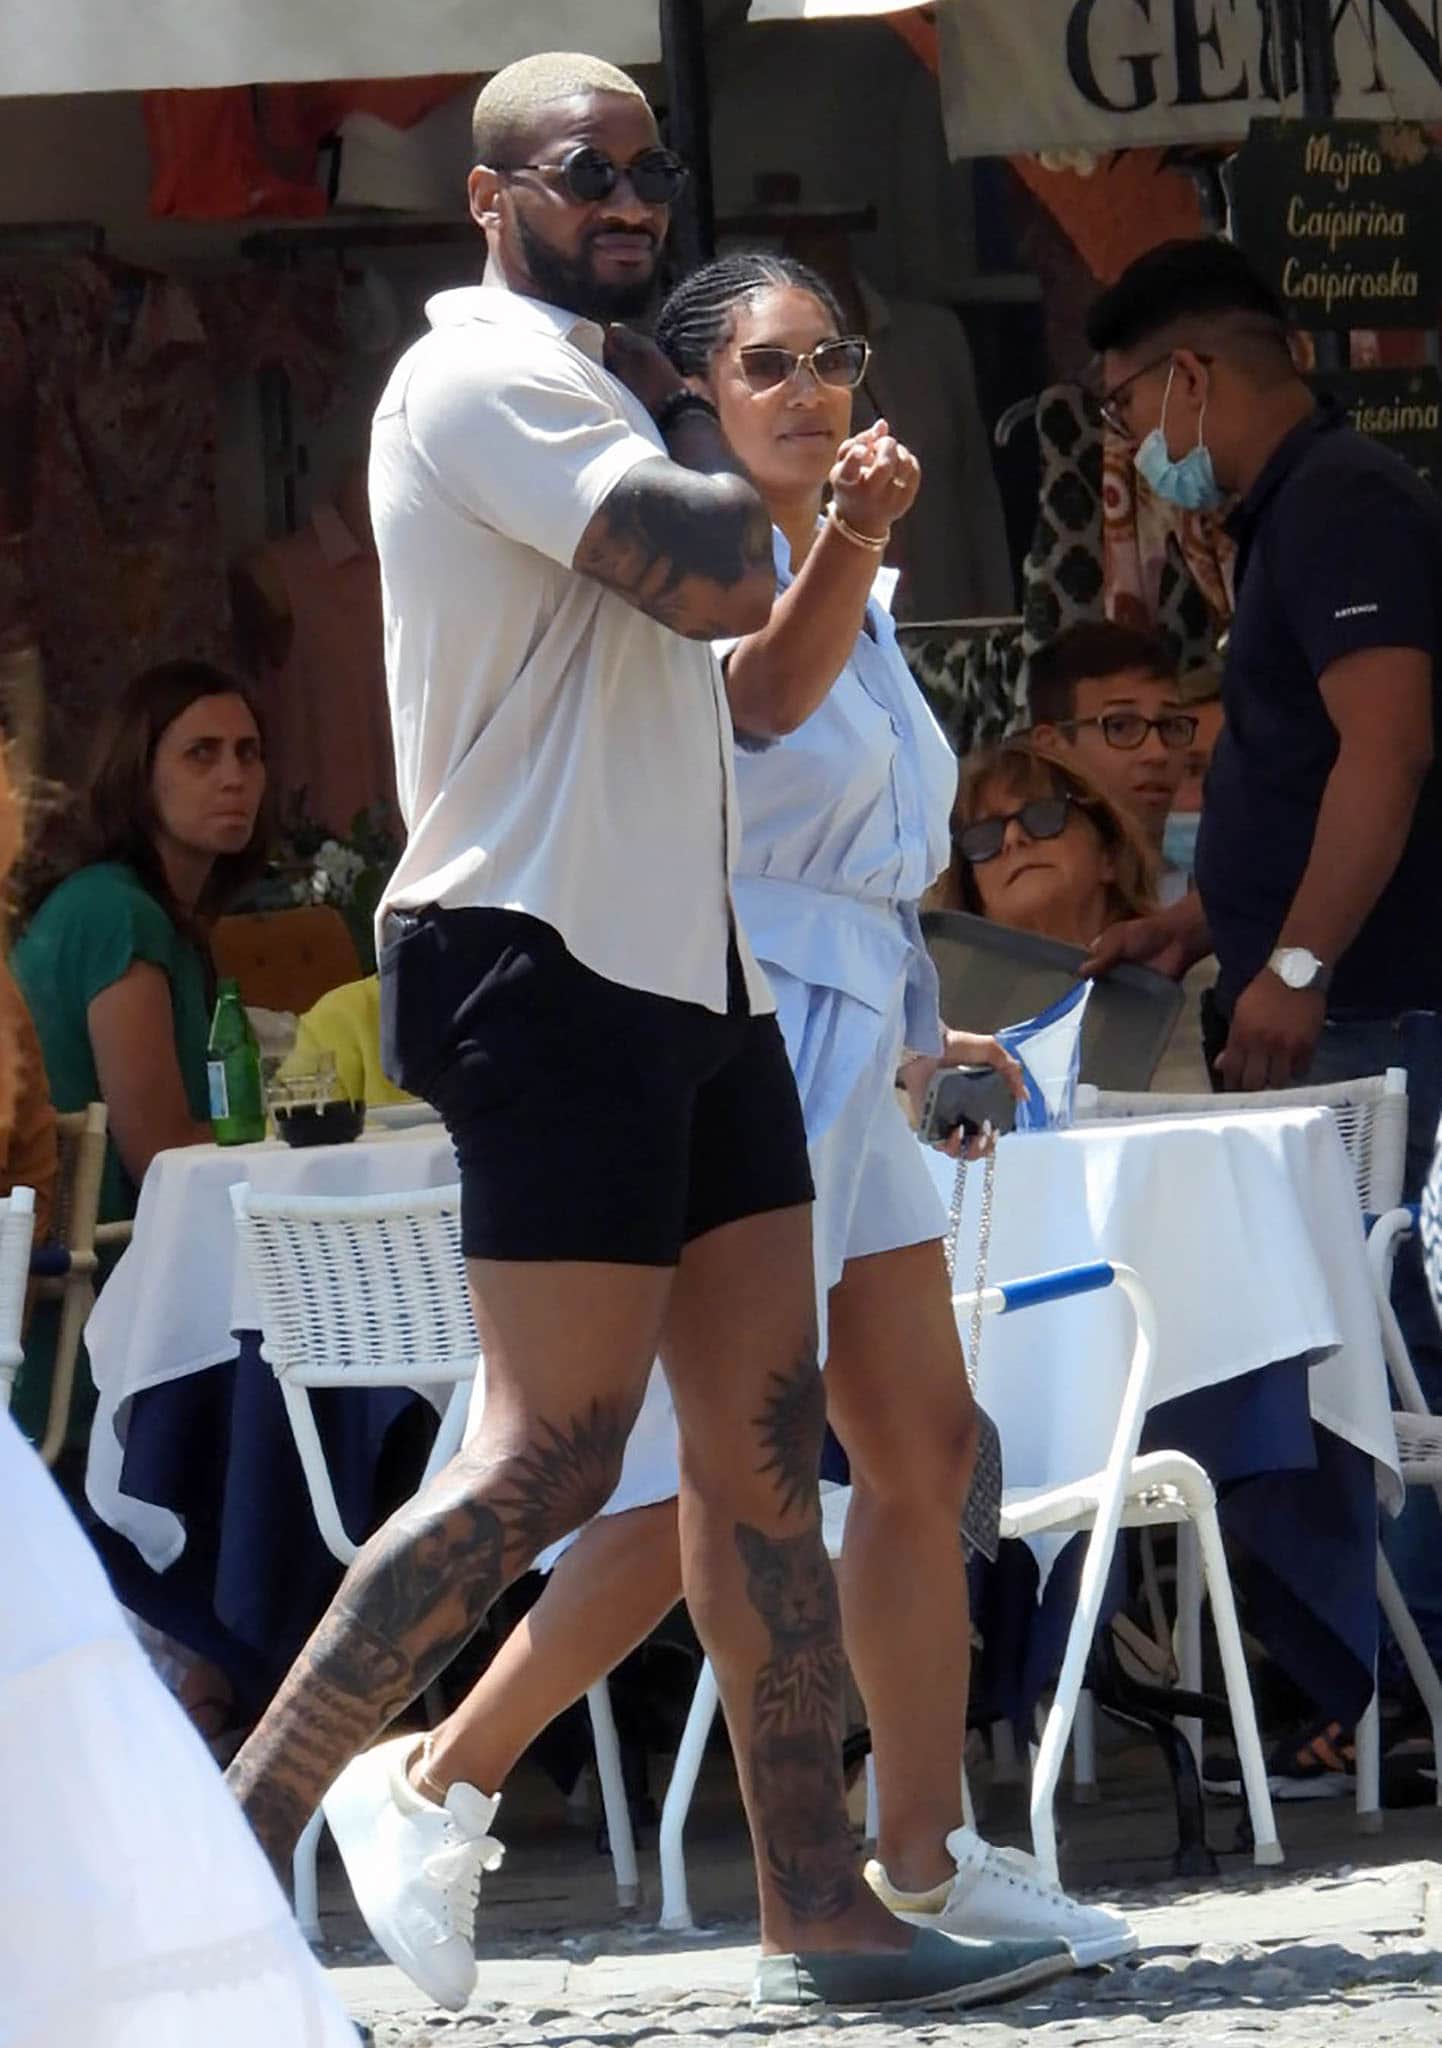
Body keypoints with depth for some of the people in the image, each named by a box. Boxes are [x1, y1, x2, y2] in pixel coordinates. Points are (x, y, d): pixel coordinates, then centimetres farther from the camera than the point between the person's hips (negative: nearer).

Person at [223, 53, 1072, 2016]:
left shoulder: (588, 384, 22)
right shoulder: (487, 374, -10)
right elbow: (718, 576, -21)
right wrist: (693, 424, -4)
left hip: (684, 968, 10)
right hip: (556, 970, -10)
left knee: (766, 1442, 5)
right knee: (553, 1456, -13)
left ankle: (817, 1910, 5)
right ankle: (241, 1832, -11)